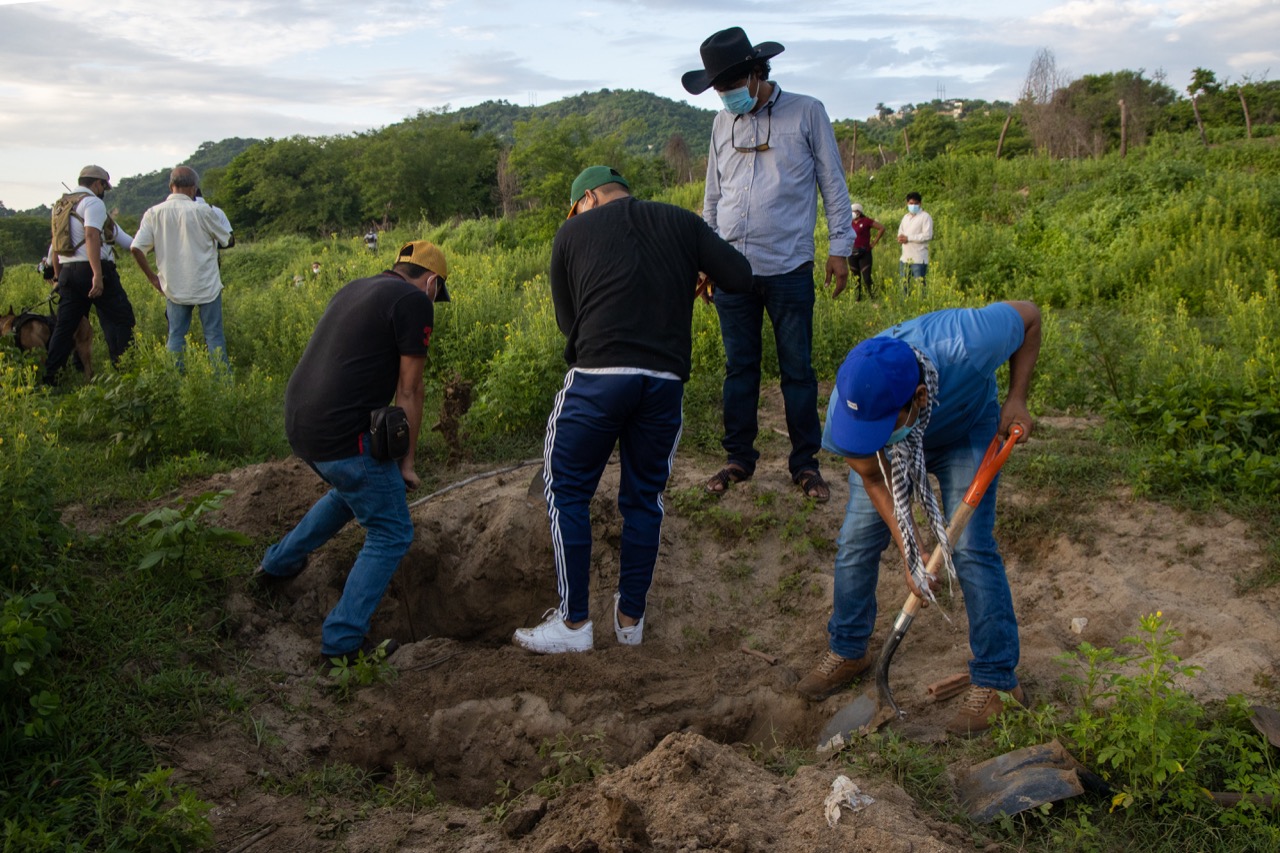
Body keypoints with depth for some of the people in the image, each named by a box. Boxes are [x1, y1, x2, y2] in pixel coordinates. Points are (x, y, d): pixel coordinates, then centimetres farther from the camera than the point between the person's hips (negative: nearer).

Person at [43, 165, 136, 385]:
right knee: (119, 319, -1)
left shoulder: (61, 206, 20)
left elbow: (55, 246, 21)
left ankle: (49, 377, 10)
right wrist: (98, 275, -26)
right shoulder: (93, 202, -6)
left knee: (65, 325, 10)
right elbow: (92, 236, -20)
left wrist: (58, 278, 26)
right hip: (94, 270, -8)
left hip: (67, 271, 8)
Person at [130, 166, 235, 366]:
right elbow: (226, 240, 1)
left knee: (176, 336, 11)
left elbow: (136, 248, -6)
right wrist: (218, 215, 19)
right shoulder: (202, 211, -11)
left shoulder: (154, 213, -2)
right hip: (206, 286, -3)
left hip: (174, 288, 3)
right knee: (214, 335, 5)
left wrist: (152, 277, 6)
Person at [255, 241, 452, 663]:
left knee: (352, 492, 35)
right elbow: (408, 391, -5)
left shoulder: (354, 289, 19)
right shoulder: (414, 301, -6)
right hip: (342, 435, -9)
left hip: (299, 423, 9)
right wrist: (406, 461, 5)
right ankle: (342, 641, 6)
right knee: (391, 534, 6)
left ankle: (279, 562, 48)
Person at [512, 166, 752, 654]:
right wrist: (694, 271, 26)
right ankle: (630, 617, 25)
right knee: (644, 497, 16)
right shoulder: (683, 222, 15)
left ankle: (573, 623, 13)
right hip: (666, 380, 3)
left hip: (597, 375, -2)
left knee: (567, 492, 12)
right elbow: (740, 278, 7)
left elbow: (566, 318, 15)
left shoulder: (572, 232, 12)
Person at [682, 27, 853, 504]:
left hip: (788, 269, -3)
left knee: (797, 369, 4)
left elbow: (833, 183, 4)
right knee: (739, 367, 8)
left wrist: (840, 247, 0)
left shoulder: (807, 113, 1)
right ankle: (739, 458, 19)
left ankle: (805, 462, 14)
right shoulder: (722, 123, 11)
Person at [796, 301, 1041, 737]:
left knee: (970, 549, -13)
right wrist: (910, 552, -23)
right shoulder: (849, 404, -37)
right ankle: (847, 651, 21)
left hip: (965, 433, -2)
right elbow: (873, 476, -19)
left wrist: (1016, 398, -27)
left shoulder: (966, 343, -45)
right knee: (855, 542, -2)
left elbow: (1029, 314, -22)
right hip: (891, 452, 2)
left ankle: (997, 682, 1)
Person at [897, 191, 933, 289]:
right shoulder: (905, 217, 18)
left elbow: (928, 235, -14)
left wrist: (908, 238, -16)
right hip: (905, 257, 7)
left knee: (920, 283, -8)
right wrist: (901, 237, -4)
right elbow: (900, 232, 22)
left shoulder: (925, 217, -5)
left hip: (919, 258, -7)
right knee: (904, 282, 9)